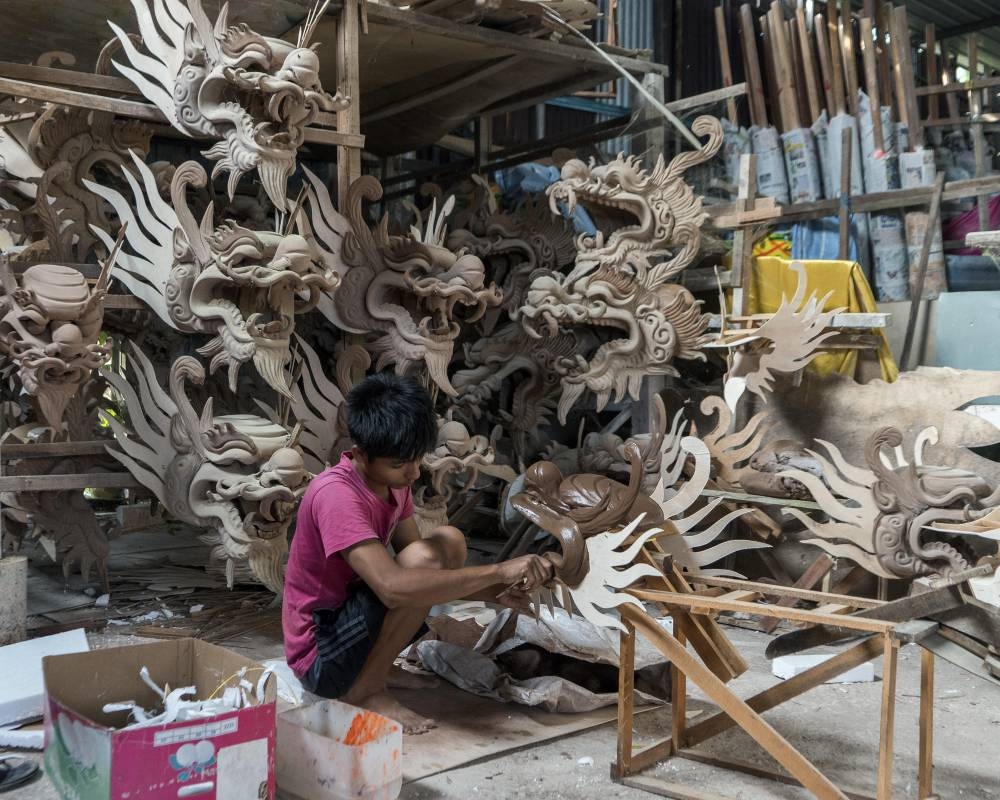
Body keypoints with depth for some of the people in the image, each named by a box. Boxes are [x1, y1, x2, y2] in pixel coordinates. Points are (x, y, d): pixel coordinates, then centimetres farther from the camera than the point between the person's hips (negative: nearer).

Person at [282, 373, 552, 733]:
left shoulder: (392, 481, 0)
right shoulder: (336, 494, -28)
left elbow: (427, 572, 5)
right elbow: (394, 587, -39)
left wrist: (494, 591, -12)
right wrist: (498, 571, -33)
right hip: (321, 658, -9)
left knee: (449, 542, 0)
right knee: (421, 558, -26)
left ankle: (376, 665, 4)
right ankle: (365, 689, -11)